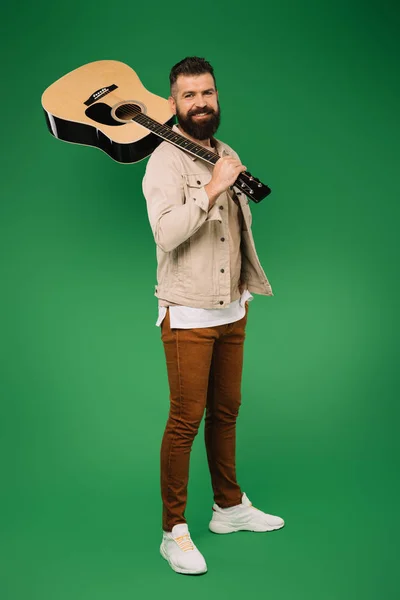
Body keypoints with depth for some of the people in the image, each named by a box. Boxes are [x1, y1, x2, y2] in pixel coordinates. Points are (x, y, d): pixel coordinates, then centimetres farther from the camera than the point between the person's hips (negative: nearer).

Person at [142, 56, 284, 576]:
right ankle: (174, 531, 9)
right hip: (188, 316, -7)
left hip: (231, 313, 7)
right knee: (185, 421, -3)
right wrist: (213, 189, -26)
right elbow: (166, 232, -26)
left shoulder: (229, 157, 13)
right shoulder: (166, 160, -11)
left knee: (226, 412, 15)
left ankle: (230, 507, 30)